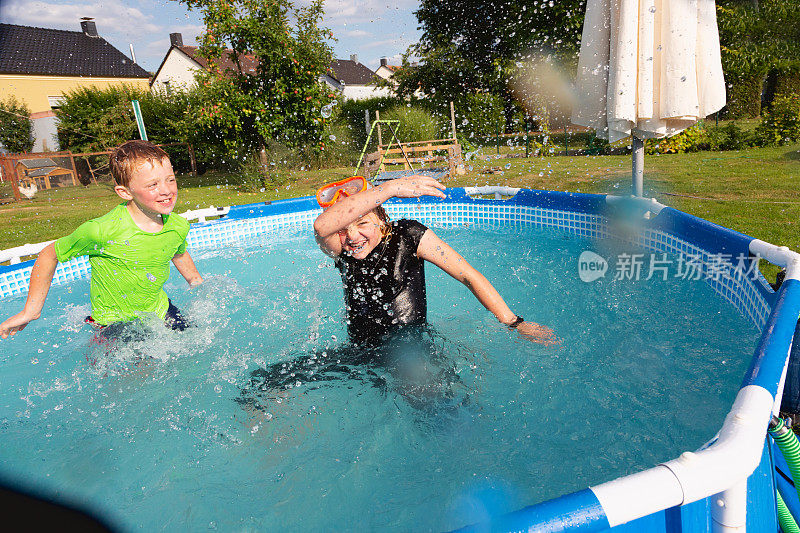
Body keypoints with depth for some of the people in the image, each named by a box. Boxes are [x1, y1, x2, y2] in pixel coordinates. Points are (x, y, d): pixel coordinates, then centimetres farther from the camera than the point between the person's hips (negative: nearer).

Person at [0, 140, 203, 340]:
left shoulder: (179, 226, -13)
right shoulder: (102, 231, -27)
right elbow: (49, 255, -9)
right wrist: (31, 311, -5)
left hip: (161, 310, 5)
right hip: (115, 323, -4)